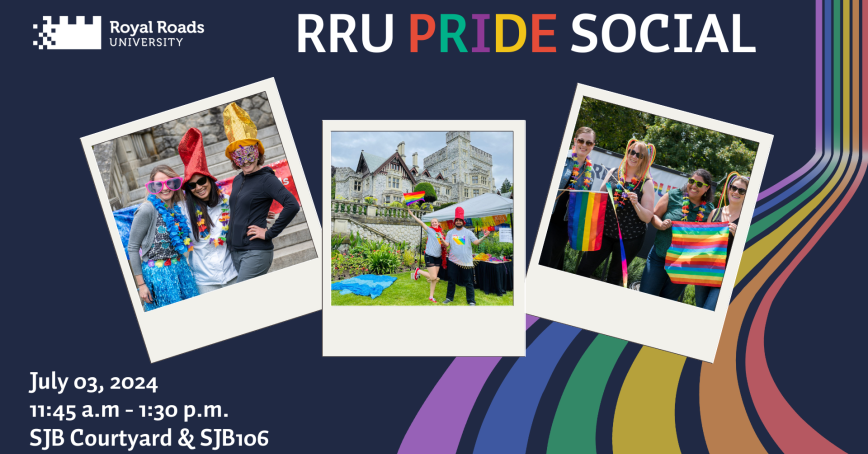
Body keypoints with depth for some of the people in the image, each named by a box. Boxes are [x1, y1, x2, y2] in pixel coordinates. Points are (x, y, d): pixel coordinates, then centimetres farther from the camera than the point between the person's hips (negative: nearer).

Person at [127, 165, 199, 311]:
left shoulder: (175, 207, 6)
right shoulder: (147, 210, -14)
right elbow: (132, 248, -11)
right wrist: (141, 284, -11)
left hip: (181, 266, 7)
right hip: (158, 271, -7)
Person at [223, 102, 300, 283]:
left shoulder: (266, 179, -10)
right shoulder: (237, 180, 13)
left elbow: (292, 205, -23)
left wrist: (270, 233, -19)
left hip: (256, 252, -8)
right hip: (235, 250, 8)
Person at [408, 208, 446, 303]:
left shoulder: (441, 233, 14)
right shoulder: (430, 230, -2)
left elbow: (445, 245, 14)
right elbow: (421, 222, -11)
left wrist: (442, 240, -7)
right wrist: (412, 214, -19)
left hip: (438, 257, 6)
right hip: (430, 256, -6)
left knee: (434, 278, 6)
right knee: (433, 277, -12)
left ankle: (431, 296, 15)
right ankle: (419, 271, 12)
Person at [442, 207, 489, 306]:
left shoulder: (468, 232, 2)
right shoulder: (450, 233, 7)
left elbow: (476, 242, -5)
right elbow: (446, 244, 0)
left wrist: (484, 237, -21)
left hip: (466, 261, -2)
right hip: (453, 261, 2)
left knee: (468, 282, 0)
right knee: (451, 281, 10)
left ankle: (471, 301, 5)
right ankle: (449, 298, 25)